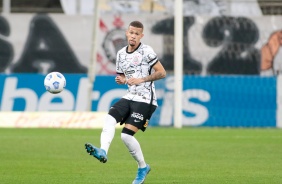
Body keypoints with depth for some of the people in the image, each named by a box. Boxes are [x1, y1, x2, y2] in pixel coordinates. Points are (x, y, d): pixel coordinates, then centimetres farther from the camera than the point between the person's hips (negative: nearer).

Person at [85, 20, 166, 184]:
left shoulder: (146, 51, -7)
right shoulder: (121, 54, 12)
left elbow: (162, 73, -8)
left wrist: (141, 80, -16)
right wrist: (121, 80, 1)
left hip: (145, 99, -7)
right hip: (130, 97, 7)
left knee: (127, 135, -15)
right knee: (110, 118, -20)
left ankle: (143, 167, 4)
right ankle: (103, 152, -36)